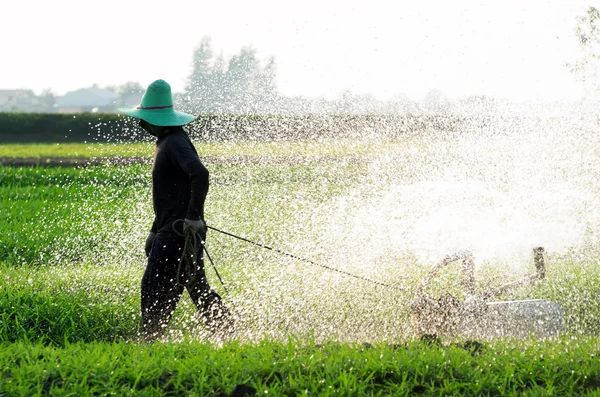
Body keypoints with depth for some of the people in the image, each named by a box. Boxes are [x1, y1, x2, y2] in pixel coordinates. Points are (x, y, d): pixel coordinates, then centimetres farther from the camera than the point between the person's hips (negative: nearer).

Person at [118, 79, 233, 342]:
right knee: (197, 288, 14)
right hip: (171, 230, 11)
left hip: (180, 231, -11)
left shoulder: (175, 143, -15)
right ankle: (226, 335, 19)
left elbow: (200, 174, -31)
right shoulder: (166, 142, 18)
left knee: (156, 286, -12)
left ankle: (150, 341, -11)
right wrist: (155, 232, 27)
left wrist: (193, 217, -30)